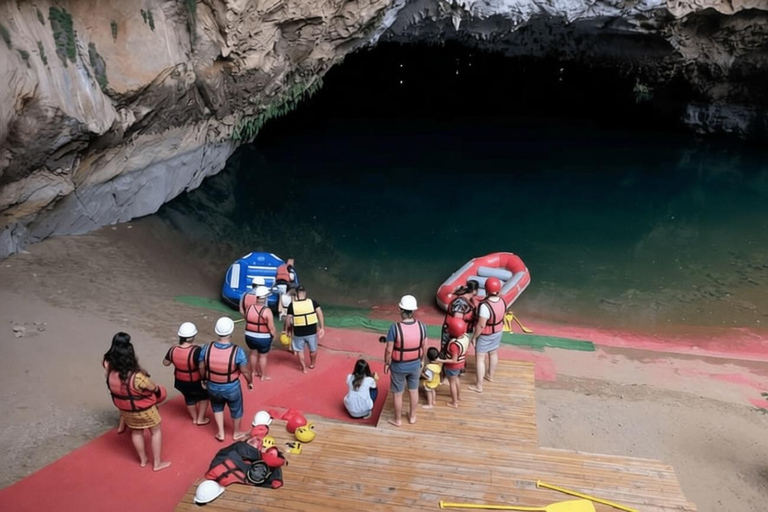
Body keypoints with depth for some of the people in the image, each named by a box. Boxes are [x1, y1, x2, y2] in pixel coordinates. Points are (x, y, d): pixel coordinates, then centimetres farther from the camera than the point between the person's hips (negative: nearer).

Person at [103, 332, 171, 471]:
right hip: (144, 410, -6)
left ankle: (143, 459, 47)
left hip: (125, 409, 6)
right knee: (156, 431, 19)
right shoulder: (137, 377, -37)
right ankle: (158, 463, 30)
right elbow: (154, 389, -19)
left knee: (136, 432, 28)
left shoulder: (110, 373, -21)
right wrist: (158, 388, 2)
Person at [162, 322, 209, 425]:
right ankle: (201, 419, 36)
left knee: (189, 398, 31)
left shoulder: (173, 350, -17)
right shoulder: (196, 350, -33)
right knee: (204, 396, 27)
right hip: (195, 382, -4)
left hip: (180, 382, 5)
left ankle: (194, 418, 51)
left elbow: (165, 363, 0)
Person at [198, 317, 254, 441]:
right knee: (236, 410, 26)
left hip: (213, 387, 2)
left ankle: (221, 433, 43)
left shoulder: (207, 348, -20)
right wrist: (250, 382, 3)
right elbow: (245, 371, -17)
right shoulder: (237, 351, -28)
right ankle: (236, 433, 48)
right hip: (231, 388, -2)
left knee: (217, 408, 33)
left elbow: (201, 368, -5)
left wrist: (204, 379, 16)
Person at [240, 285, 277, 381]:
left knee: (253, 353, 24)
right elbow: (271, 328, -19)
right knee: (263, 356, 13)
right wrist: (274, 335, 0)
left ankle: (253, 372, 40)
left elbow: (245, 318, 9)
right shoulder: (267, 311, -24)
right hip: (263, 338, -5)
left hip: (249, 336, 5)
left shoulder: (249, 307, -8)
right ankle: (263, 376, 26)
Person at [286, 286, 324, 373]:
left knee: (299, 350, 23)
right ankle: (312, 364, 45)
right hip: (312, 332, 1)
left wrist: (290, 328, 9)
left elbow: (288, 321, -9)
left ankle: (304, 368, 28)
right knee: (313, 349, 25)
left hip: (298, 333, -1)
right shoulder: (312, 302, -7)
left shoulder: (292, 305, -9)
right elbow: (320, 314, -13)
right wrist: (321, 328, -9)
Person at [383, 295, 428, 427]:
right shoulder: (421, 325, -15)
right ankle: (412, 416, 42)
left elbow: (389, 350, -19)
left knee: (398, 394, 17)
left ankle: (397, 420, 35)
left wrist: (387, 363, -1)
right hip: (415, 364, 3)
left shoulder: (395, 327, -27)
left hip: (398, 366, -3)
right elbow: (424, 347, -2)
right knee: (413, 390, 25)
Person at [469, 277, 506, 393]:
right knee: (493, 354, 27)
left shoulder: (485, 306, -36)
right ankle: (490, 375, 49)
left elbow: (481, 325, -29)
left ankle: (479, 386, 17)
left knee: (480, 359, 8)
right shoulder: (502, 302, -13)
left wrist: (474, 337, -15)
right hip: (498, 332, 7)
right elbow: (501, 317, 3)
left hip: (485, 335, -7)